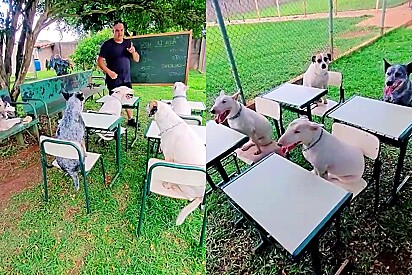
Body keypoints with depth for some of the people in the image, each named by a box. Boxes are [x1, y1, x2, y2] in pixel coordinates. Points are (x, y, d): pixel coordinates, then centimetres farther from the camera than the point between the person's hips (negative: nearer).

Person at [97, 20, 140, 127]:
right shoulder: (107, 45, -6)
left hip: (126, 79, 5)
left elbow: (136, 60, 10)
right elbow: (100, 61, -8)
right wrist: (109, 72, -21)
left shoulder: (128, 43, 9)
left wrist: (133, 52, -10)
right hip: (113, 79, -4)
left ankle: (130, 119, 24)